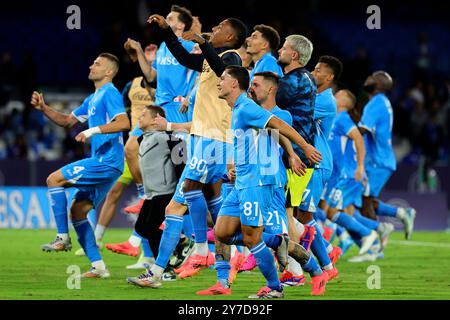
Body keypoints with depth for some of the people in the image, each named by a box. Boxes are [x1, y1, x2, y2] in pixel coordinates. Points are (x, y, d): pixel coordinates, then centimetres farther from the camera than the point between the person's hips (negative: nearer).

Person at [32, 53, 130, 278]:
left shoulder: (110, 93, -9)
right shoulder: (93, 99, 22)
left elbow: (124, 123, -23)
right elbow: (67, 121, 28)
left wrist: (93, 131, -28)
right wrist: (44, 108, 14)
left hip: (106, 162, -10)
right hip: (101, 162, 10)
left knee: (54, 179, -12)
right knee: (77, 211, 8)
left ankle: (63, 238, -12)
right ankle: (98, 267, 6)